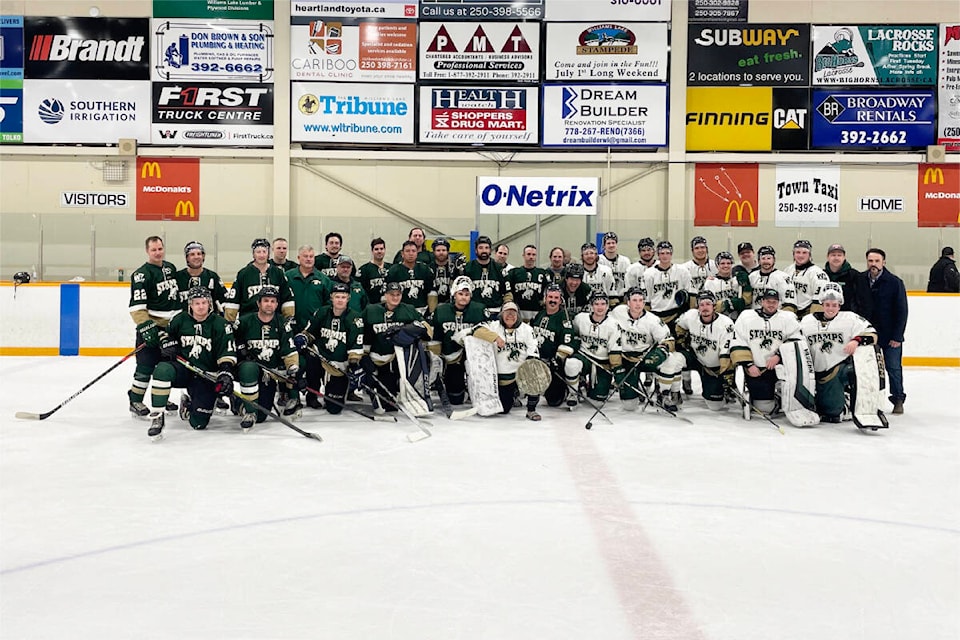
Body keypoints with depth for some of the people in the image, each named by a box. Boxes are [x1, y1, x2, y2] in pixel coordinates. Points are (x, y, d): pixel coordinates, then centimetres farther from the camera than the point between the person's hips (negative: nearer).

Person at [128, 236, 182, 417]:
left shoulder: (171, 268, 12)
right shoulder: (141, 274, -12)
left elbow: (178, 293, 25)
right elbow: (136, 305, -18)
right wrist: (146, 327, -26)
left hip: (172, 326, 7)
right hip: (151, 326, -7)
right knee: (146, 365, -7)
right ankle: (135, 400, 4)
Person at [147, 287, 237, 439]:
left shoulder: (220, 325, -6)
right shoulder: (180, 320, 2)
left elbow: (227, 353, -10)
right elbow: (167, 334, 23)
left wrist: (226, 374, -25)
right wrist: (168, 344, 1)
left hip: (207, 375, -1)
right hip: (182, 368, 2)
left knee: (199, 423, -9)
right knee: (162, 370, -35)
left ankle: (189, 402, 30)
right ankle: (157, 417, -23)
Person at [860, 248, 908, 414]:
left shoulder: (895, 282, -7)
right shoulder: (859, 280, -2)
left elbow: (901, 311, -6)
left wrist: (897, 337, -10)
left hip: (890, 336, -2)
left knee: (894, 368, 4)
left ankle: (898, 399, 18)